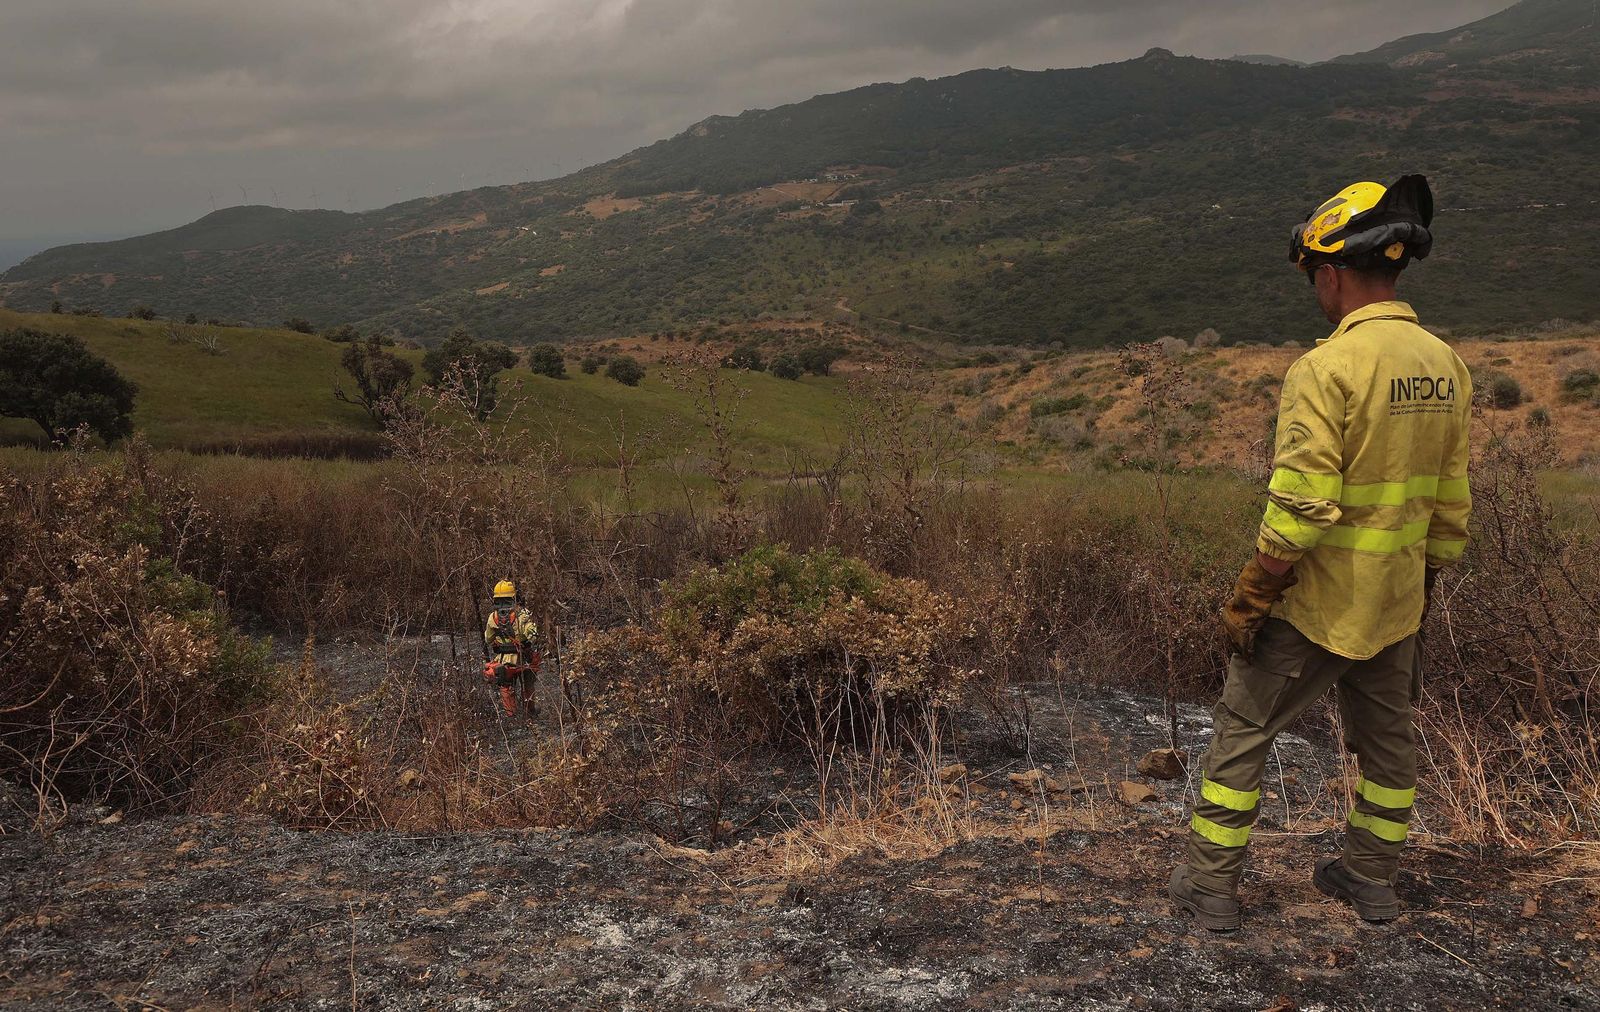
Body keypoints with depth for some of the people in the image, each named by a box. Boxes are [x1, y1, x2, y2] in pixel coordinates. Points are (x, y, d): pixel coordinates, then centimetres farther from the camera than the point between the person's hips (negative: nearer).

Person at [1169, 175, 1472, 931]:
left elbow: (1300, 510, -24)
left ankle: (1211, 884, 16)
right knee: (1386, 735, 21)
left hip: (1316, 608, -7)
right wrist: (1423, 586, 20)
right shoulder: (1444, 366, 2)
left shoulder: (1326, 369, -22)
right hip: (1394, 606, 7)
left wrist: (1246, 602, -15)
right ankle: (1372, 876, 37)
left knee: (1241, 732, 7)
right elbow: (1450, 505, 9)